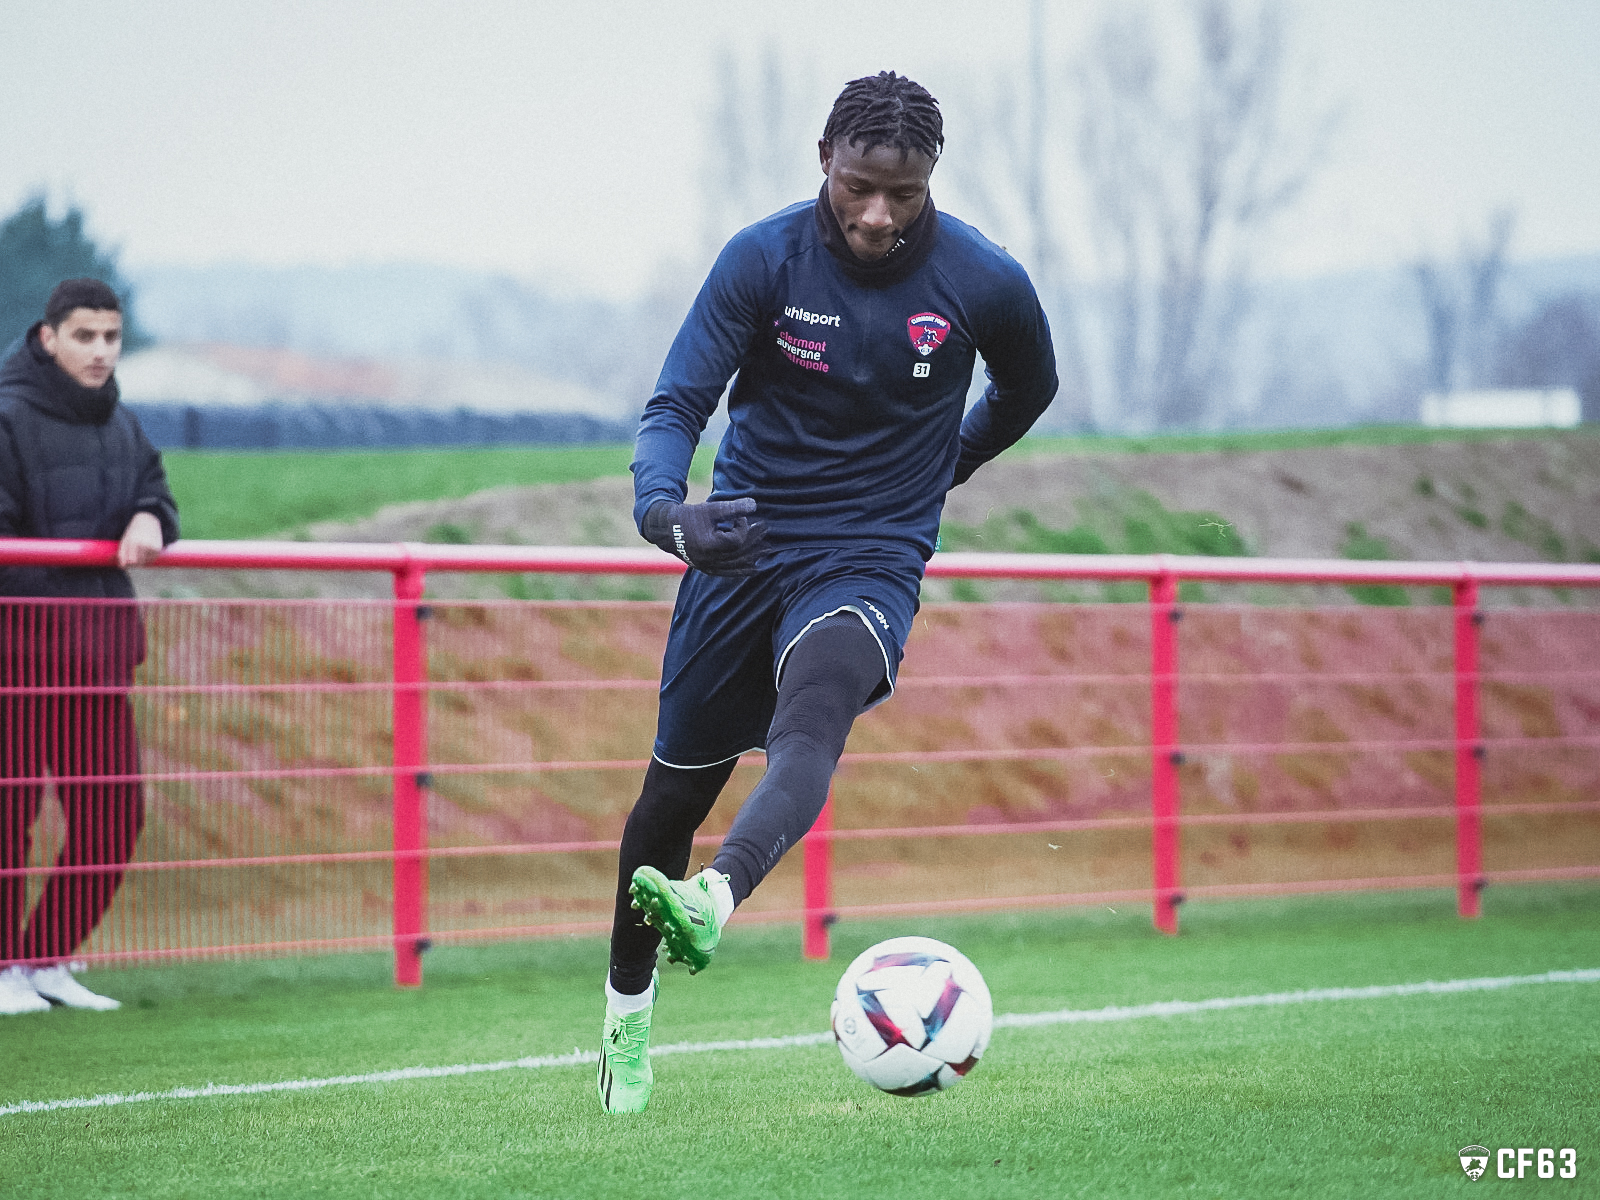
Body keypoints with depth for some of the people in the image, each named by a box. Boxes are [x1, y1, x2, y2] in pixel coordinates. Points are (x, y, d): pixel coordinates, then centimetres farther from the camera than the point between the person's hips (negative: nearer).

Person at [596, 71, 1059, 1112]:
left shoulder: (984, 282, -7)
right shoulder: (764, 259, -9)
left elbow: (1028, 389, 16)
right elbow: (679, 403, -14)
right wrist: (664, 508, -34)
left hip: (871, 561, -2)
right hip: (742, 546, 2)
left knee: (812, 714, -33)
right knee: (679, 785, 7)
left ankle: (713, 901, -57)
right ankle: (628, 1009, 29)